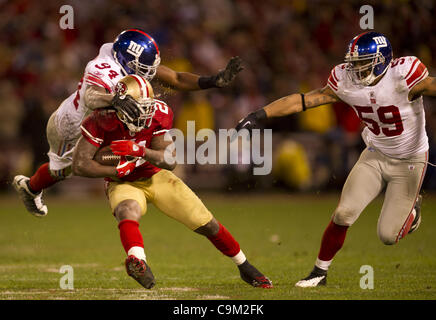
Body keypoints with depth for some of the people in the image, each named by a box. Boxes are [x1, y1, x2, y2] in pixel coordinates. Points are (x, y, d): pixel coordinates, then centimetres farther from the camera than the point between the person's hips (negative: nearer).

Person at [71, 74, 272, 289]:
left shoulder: (159, 114, -17)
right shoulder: (102, 121, -23)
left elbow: (169, 161, -21)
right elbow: (79, 166, -23)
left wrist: (140, 151, -39)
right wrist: (120, 170, -23)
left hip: (156, 177, 3)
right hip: (123, 183, -3)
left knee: (206, 224, 0)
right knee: (128, 211, -40)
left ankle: (244, 267, 22)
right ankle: (138, 261, -66)